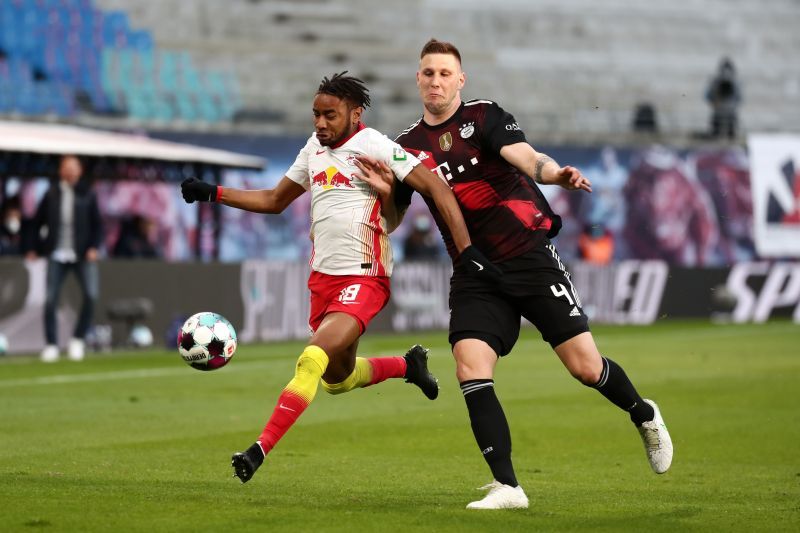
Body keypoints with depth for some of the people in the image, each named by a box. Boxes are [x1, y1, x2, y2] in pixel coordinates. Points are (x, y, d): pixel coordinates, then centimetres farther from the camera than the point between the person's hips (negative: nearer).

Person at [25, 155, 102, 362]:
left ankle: (78, 339, 2)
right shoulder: (51, 195, 6)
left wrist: (93, 247, -6)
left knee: (91, 295, -16)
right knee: (50, 300, -7)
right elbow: (36, 223, 13)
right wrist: (36, 249, 6)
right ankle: (51, 345, 5)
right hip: (57, 255, 1)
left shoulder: (87, 195, 4)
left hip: (82, 254, -1)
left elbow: (97, 224, 7)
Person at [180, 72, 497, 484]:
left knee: (311, 362, -23)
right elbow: (275, 200, 23)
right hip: (322, 277, 8)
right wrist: (212, 193, 14)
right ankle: (408, 365, 43)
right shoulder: (314, 148, 11)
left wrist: (466, 250, -23)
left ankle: (260, 450, -24)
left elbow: (436, 188, -15)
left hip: (362, 280, -8)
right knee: (337, 379, 19)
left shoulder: (374, 146, -11)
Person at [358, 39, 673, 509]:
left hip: (531, 255, -3)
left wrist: (555, 173, -43)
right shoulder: (408, 146, 8)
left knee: (586, 366, -5)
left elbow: (527, 159, -20)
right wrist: (385, 189, -9)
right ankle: (506, 487, -13)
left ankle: (645, 417, 27)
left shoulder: (485, 117, -3)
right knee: (471, 369, -18)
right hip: (474, 273, 3)